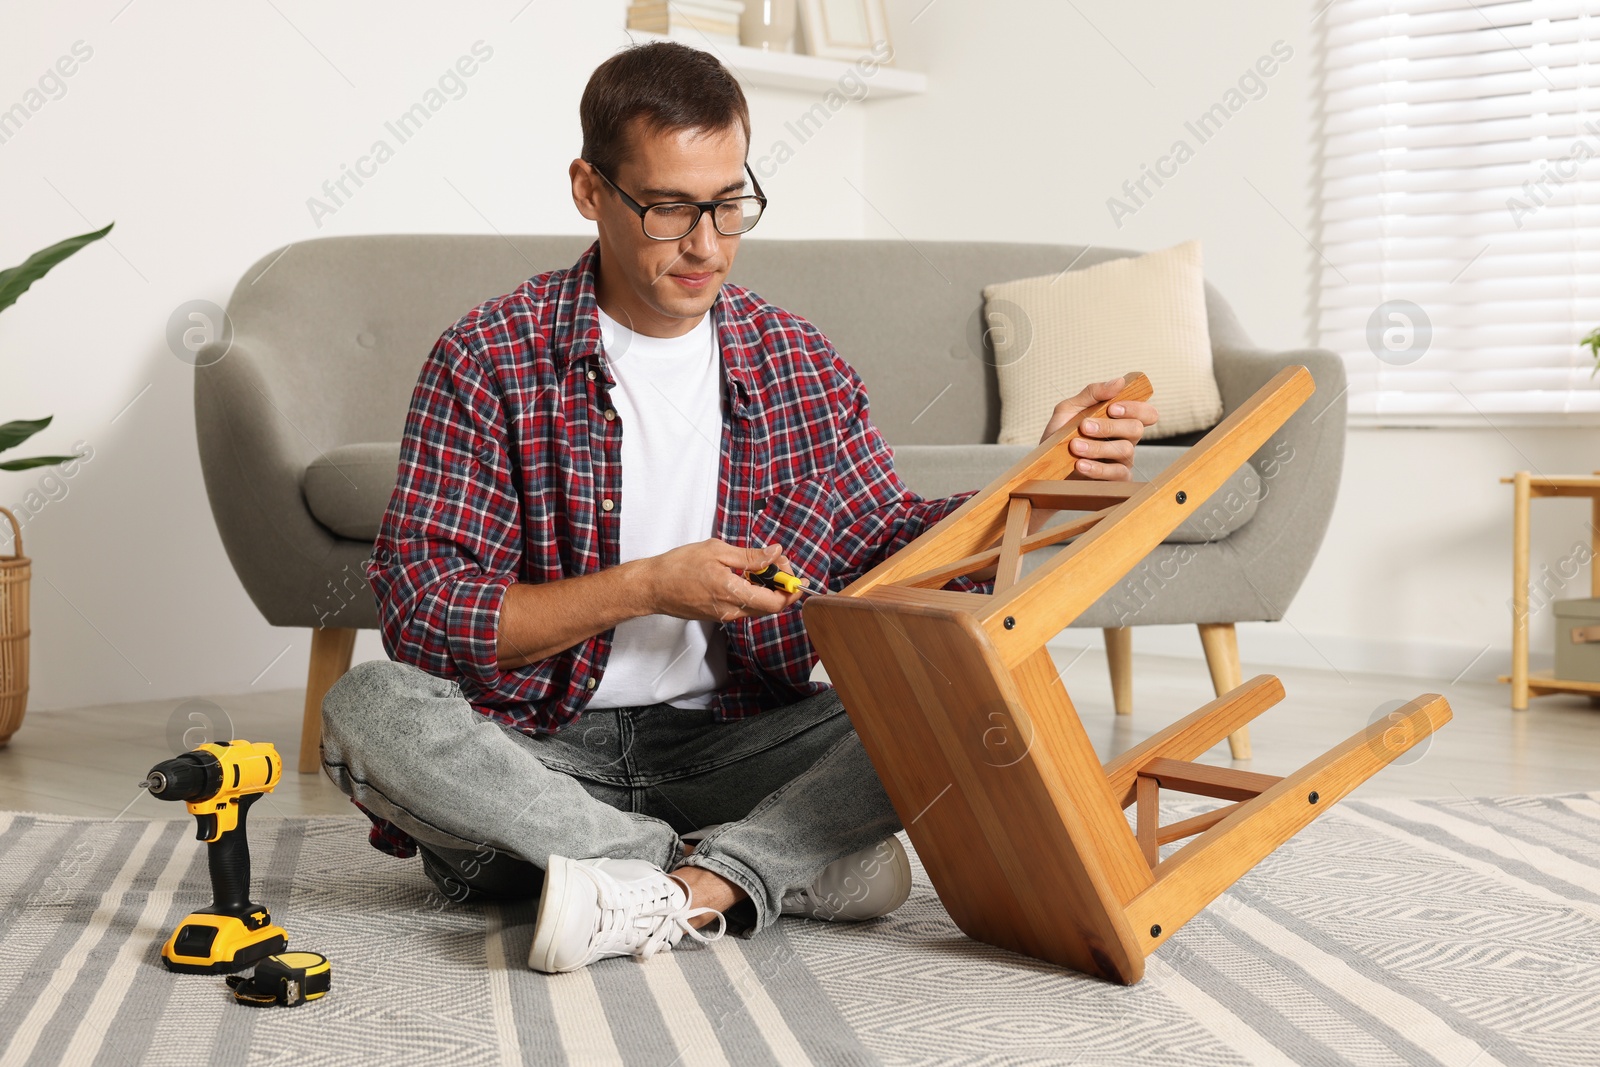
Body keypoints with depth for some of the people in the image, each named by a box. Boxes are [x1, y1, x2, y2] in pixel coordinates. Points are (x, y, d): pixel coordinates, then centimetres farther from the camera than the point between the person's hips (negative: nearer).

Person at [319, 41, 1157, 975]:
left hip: (727, 750, 2)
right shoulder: (489, 360, -6)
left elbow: (888, 546, 13)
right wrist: (644, 588, -18)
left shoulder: (799, 363, 4)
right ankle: (792, 863, -28)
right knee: (369, 708, -32)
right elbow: (419, 608, -11)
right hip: (537, 754, -1)